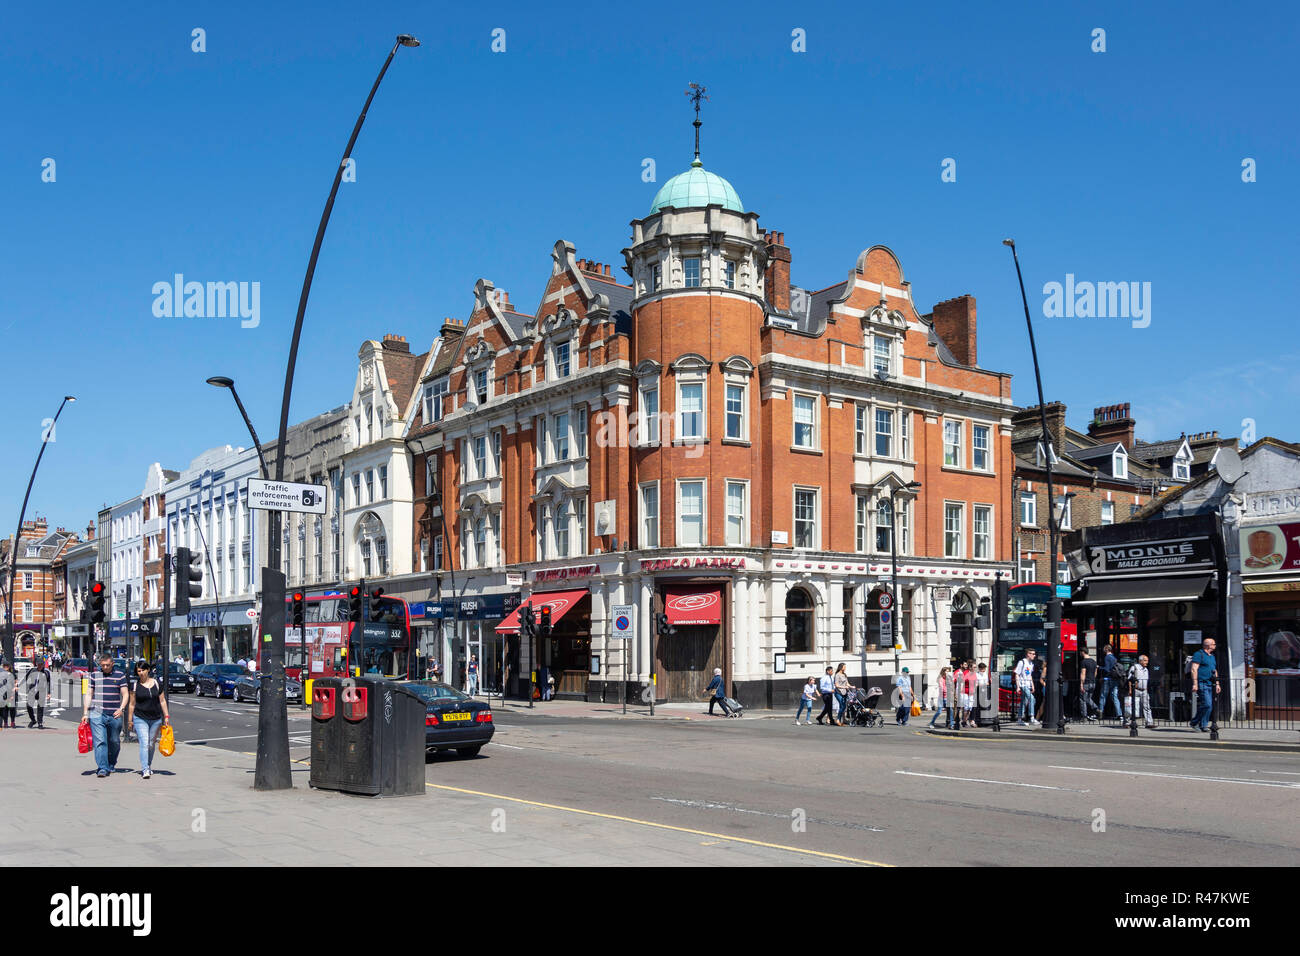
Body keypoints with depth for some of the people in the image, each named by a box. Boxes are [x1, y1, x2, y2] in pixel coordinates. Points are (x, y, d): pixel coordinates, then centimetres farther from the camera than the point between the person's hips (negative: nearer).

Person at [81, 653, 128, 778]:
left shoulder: (120, 676, 7)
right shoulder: (94, 675, 9)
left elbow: (125, 694, 5)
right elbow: (89, 695, 12)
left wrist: (121, 709, -10)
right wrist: (86, 713, 6)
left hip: (115, 715, 1)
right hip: (97, 714, -1)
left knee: (114, 742, 9)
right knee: (100, 742, -11)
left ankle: (111, 765, 28)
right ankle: (102, 768, -13)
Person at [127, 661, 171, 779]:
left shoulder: (156, 684, 4)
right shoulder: (135, 685, 0)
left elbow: (162, 701, 9)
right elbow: (132, 704, 4)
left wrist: (166, 716, 5)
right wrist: (130, 719, 4)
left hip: (156, 719, 3)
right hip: (140, 719, -3)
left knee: (151, 744, 11)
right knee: (144, 744, -14)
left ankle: (147, 767, 26)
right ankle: (145, 770, -18)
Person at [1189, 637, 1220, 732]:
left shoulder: (1212, 656, 21)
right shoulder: (1199, 654, -6)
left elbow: (1215, 671, 27)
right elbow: (1194, 669, -13)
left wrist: (1217, 684, 20)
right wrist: (1195, 683, -19)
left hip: (1210, 685, 9)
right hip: (1202, 684, -9)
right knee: (1207, 705, -14)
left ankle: (1195, 722, 14)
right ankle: (1203, 725, -5)